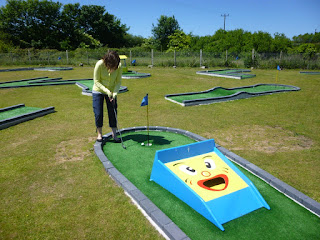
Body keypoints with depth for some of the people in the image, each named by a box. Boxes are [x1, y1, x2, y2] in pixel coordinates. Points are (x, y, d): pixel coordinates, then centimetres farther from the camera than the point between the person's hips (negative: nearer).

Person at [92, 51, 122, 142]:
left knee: (113, 113, 2)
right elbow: (96, 81, -18)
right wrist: (107, 91, -26)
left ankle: (114, 135, 14)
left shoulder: (119, 66, -17)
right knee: (98, 114, -2)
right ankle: (99, 134, 17)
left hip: (111, 92, 2)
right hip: (98, 91, -2)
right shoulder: (99, 64, -24)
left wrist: (114, 94, -21)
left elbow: (118, 82, -8)